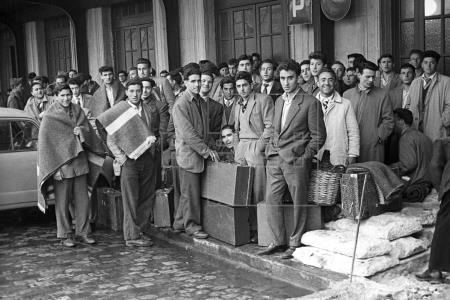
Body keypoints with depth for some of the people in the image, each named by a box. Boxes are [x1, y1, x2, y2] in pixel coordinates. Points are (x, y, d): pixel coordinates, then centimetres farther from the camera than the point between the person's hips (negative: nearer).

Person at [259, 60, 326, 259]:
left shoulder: (310, 103, -5)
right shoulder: (279, 101, 16)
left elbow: (318, 136, -4)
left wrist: (304, 156, -10)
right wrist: (271, 149, 11)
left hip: (296, 161, -6)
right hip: (275, 160, 6)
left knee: (299, 203, 2)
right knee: (271, 200, 5)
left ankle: (295, 244, 13)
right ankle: (278, 241, 17)